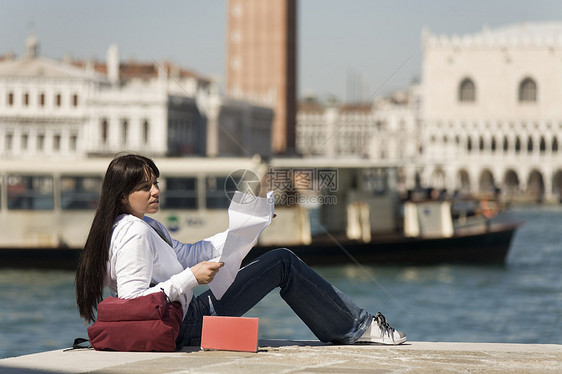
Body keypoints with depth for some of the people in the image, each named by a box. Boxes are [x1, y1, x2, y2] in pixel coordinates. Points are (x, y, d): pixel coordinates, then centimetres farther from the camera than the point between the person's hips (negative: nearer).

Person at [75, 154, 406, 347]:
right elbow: (134, 301, -27)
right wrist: (191, 278, -26)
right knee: (283, 264, -4)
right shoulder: (134, 233, -20)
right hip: (188, 327, -11)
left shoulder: (146, 227, 12)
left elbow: (184, 255, 21)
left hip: (185, 320, 11)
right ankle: (358, 327, 9)